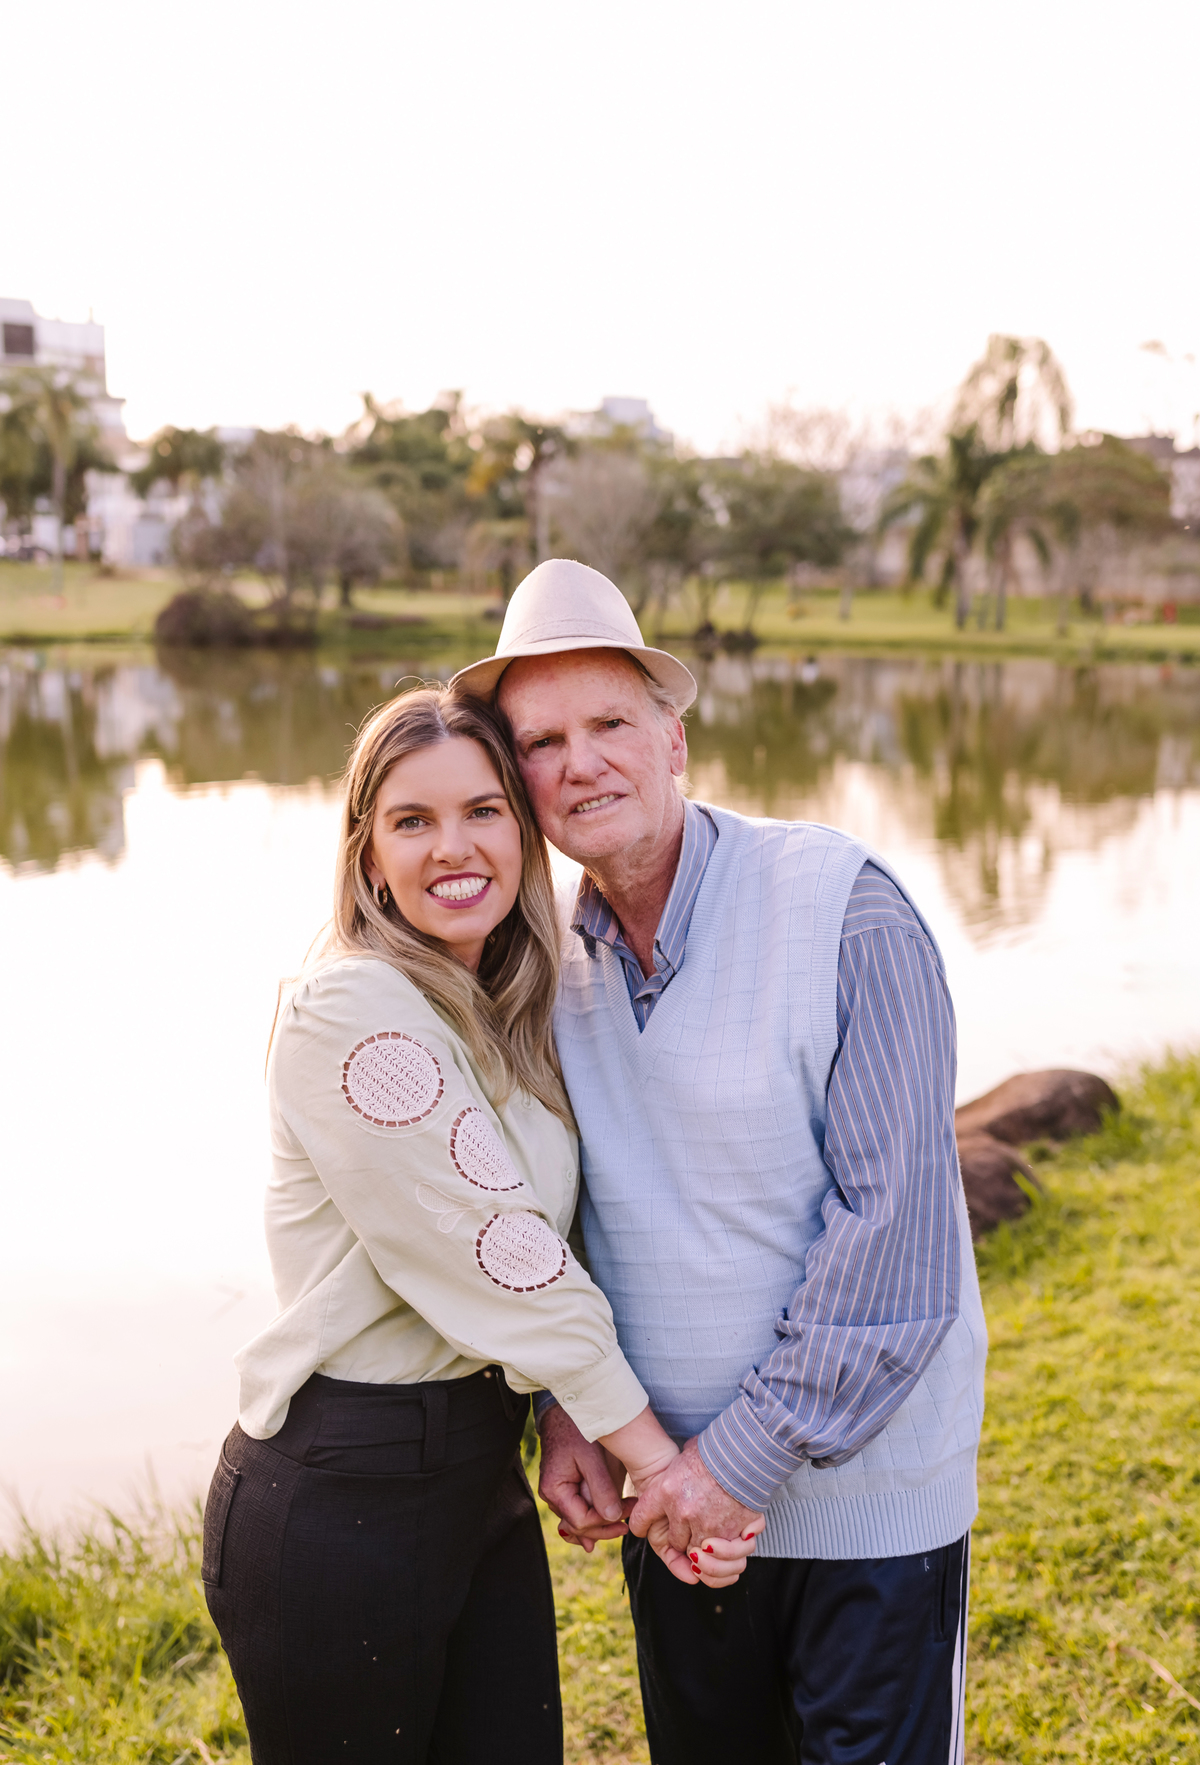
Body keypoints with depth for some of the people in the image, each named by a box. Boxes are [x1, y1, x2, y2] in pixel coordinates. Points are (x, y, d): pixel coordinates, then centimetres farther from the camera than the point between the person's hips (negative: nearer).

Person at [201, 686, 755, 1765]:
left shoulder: (512, 1016, 8)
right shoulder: (350, 1011, -19)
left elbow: (540, 1257, 9)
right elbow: (494, 1256, -20)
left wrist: (577, 1432, -5)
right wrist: (659, 1463, -15)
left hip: (480, 1472, 7)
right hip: (338, 1502, -7)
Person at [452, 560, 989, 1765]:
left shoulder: (845, 909, -18)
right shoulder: (553, 958, -1)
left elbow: (894, 1226, -21)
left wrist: (747, 1453, -19)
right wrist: (561, 1407, -3)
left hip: (865, 1493, -4)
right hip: (674, 1493, 5)